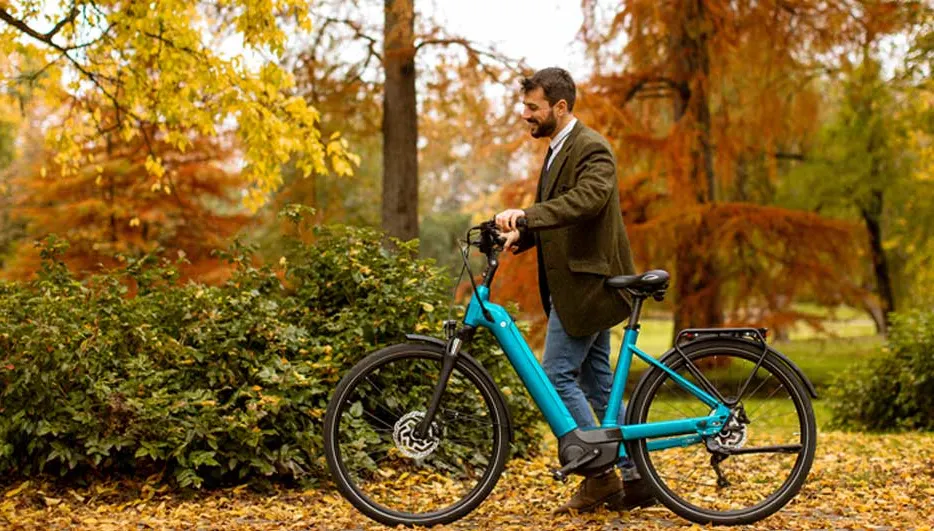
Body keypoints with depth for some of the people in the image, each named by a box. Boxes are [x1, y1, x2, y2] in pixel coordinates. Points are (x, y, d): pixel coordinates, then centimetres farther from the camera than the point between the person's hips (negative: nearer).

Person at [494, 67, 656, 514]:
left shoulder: (591, 148, -14)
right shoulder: (558, 150, 17)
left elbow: (587, 199, -32)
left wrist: (524, 215, -39)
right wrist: (521, 235, -1)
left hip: (587, 282, -10)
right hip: (577, 283, 10)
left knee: (556, 374, -8)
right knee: (597, 382, 12)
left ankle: (600, 475, 1)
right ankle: (634, 480, 18)